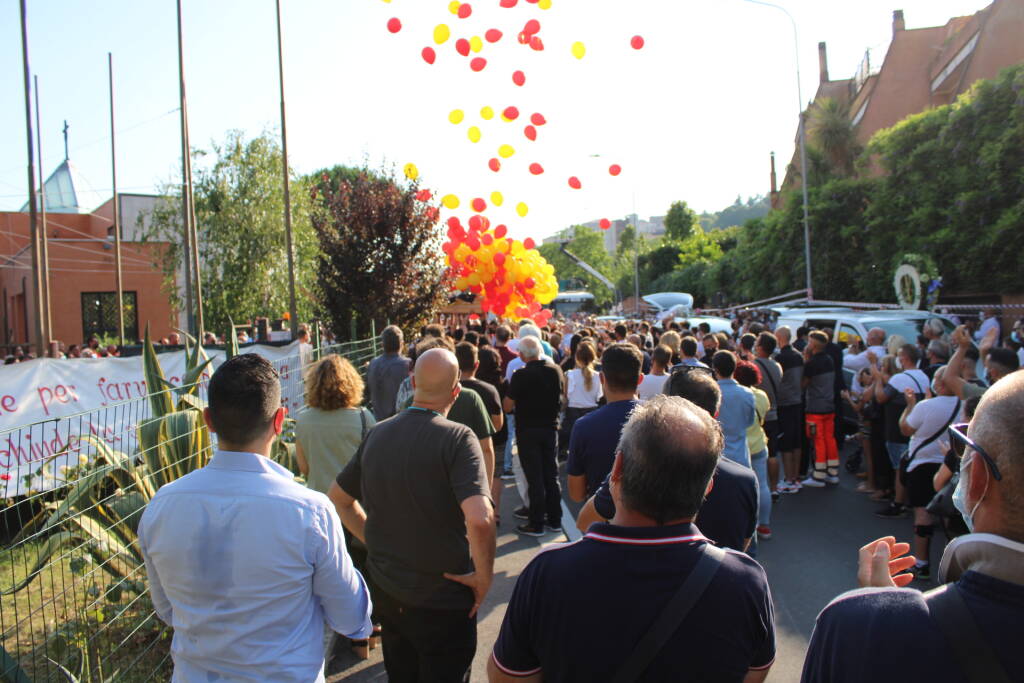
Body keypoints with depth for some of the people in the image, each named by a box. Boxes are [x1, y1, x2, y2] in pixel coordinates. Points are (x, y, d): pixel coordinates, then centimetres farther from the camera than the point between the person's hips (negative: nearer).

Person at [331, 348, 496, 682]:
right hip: (442, 600, -5)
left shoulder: (377, 434, -2)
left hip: (385, 589, 6)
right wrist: (483, 578, -17)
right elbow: (480, 520, -32)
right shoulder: (457, 438, -21)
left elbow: (339, 497, 10)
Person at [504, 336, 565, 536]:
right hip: (551, 428, 5)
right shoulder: (556, 370, -2)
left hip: (527, 430, -5)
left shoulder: (521, 375, -18)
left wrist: (519, 404, 7)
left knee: (534, 478, 2)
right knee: (551, 475, 14)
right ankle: (555, 520, 23)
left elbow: (508, 406, -14)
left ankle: (536, 524, 9)